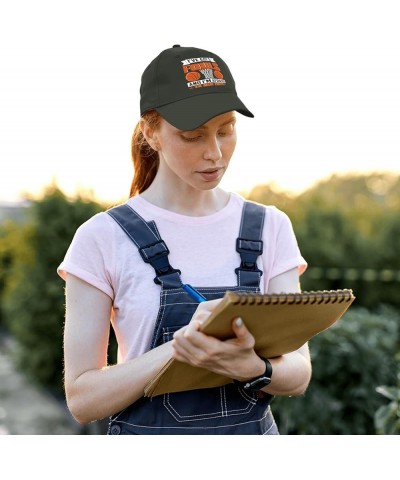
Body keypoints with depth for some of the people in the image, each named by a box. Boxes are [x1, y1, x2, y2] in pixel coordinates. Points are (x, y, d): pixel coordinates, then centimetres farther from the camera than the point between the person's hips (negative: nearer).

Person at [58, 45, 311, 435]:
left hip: (254, 430, 2)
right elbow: (82, 396, -11)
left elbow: (299, 372, -4)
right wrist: (180, 345, -25)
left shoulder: (270, 228, 0)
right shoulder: (103, 238, -9)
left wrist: (250, 367, -25)